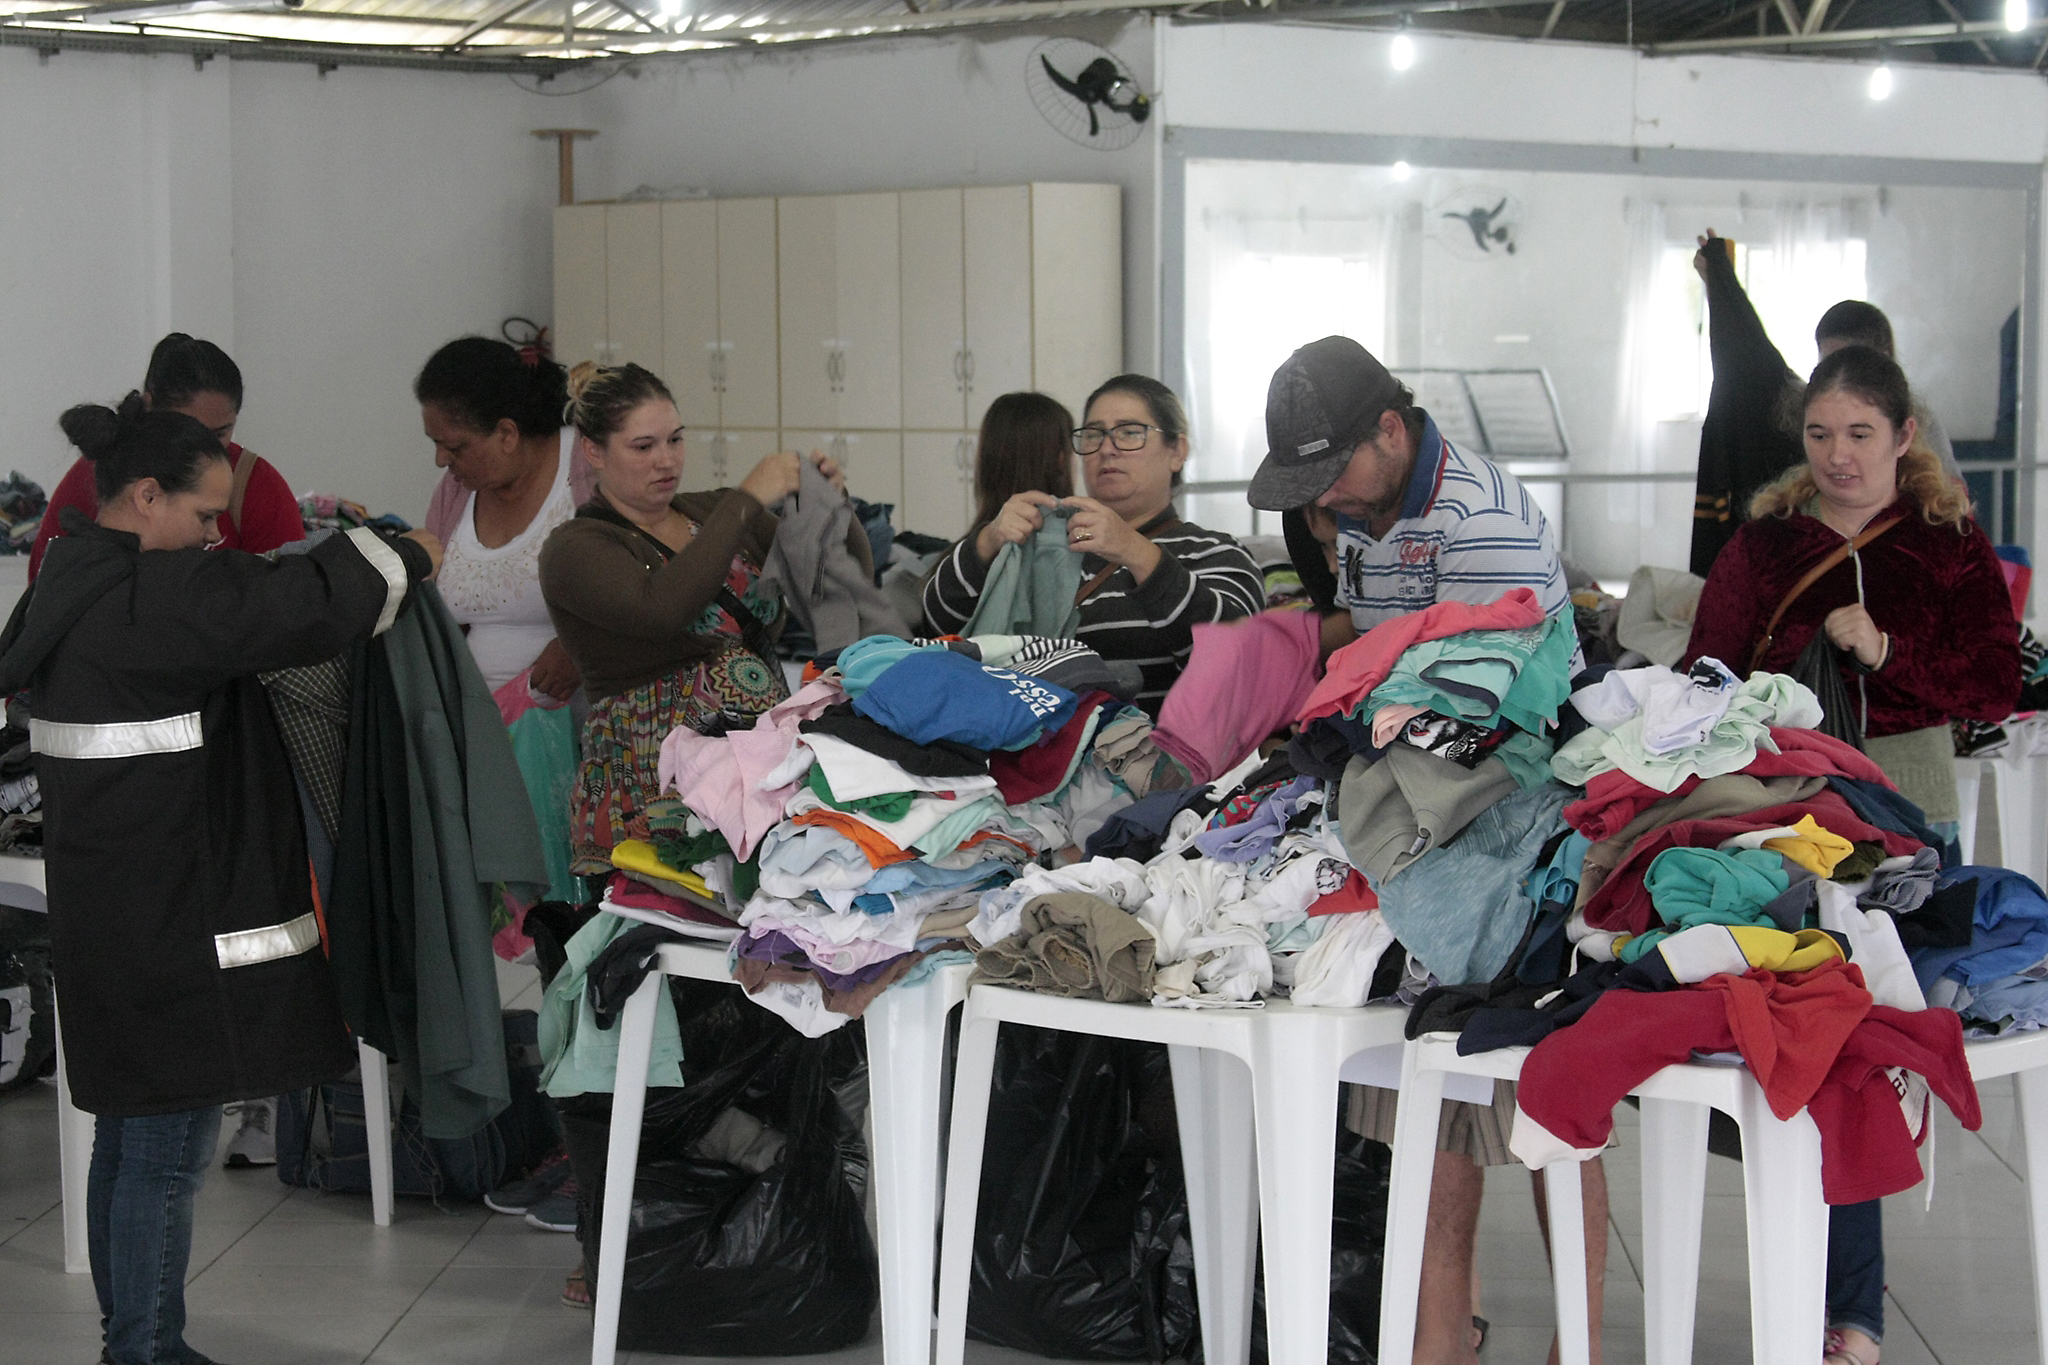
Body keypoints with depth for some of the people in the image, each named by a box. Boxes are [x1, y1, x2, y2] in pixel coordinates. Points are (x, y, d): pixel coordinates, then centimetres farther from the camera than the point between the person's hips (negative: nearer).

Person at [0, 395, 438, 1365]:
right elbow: (293, 609, -24)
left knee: (130, 1135, 17)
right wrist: (404, 556, -8)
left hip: (112, 913, 10)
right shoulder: (148, 594, -20)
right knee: (170, 1149, -3)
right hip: (170, 929, -10)